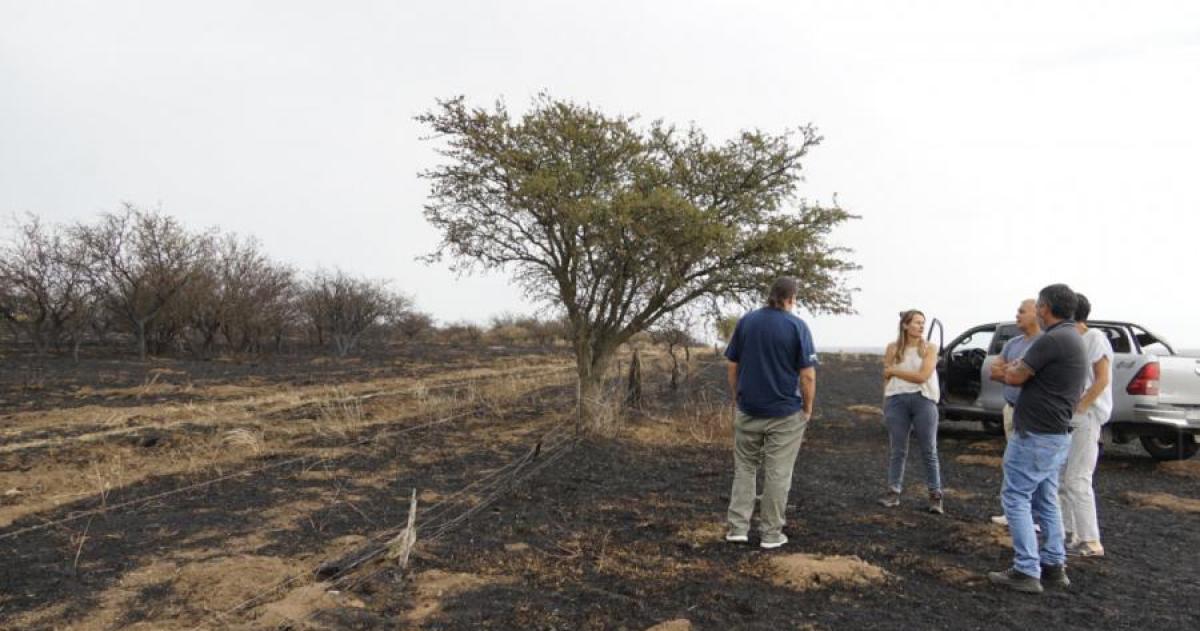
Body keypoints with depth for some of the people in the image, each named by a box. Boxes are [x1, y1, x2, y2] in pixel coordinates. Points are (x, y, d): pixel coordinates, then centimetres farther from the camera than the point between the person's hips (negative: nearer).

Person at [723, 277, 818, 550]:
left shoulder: (745, 321, 2)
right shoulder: (797, 326, -9)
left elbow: (733, 368, 5)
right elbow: (808, 375, -11)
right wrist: (808, 409, 1)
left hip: (748, 412, 3)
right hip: (785, 414, -3)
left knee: (744, 468, 14)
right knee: (777, 473, 6)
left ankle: (738, 527, 11)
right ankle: (771, 533, 13)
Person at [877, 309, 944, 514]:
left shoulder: (929, 348, 0)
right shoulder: (893, 348, 6)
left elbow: (922, 376, -12)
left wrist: (894, 370, -6)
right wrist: (886, 405, 9)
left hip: (923, 400, -1)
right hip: (896, 400, 1)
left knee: (929, 451, 3)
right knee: (897, 450, 6)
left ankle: (935, 496, 8)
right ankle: (893, 492, 13)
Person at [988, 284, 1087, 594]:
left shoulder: (1052, 339, -20)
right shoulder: (1074, 339, 14)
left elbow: (1014, 377, -15)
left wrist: (1012, 368, 5)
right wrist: (1019, 370, 4)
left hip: (1035, 436, -10)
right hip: (1057, 434, 10)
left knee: (1016, 498, -4)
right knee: (1045, 500, 17)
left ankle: (1026, 571, -2)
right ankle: (1054, 566, 23)